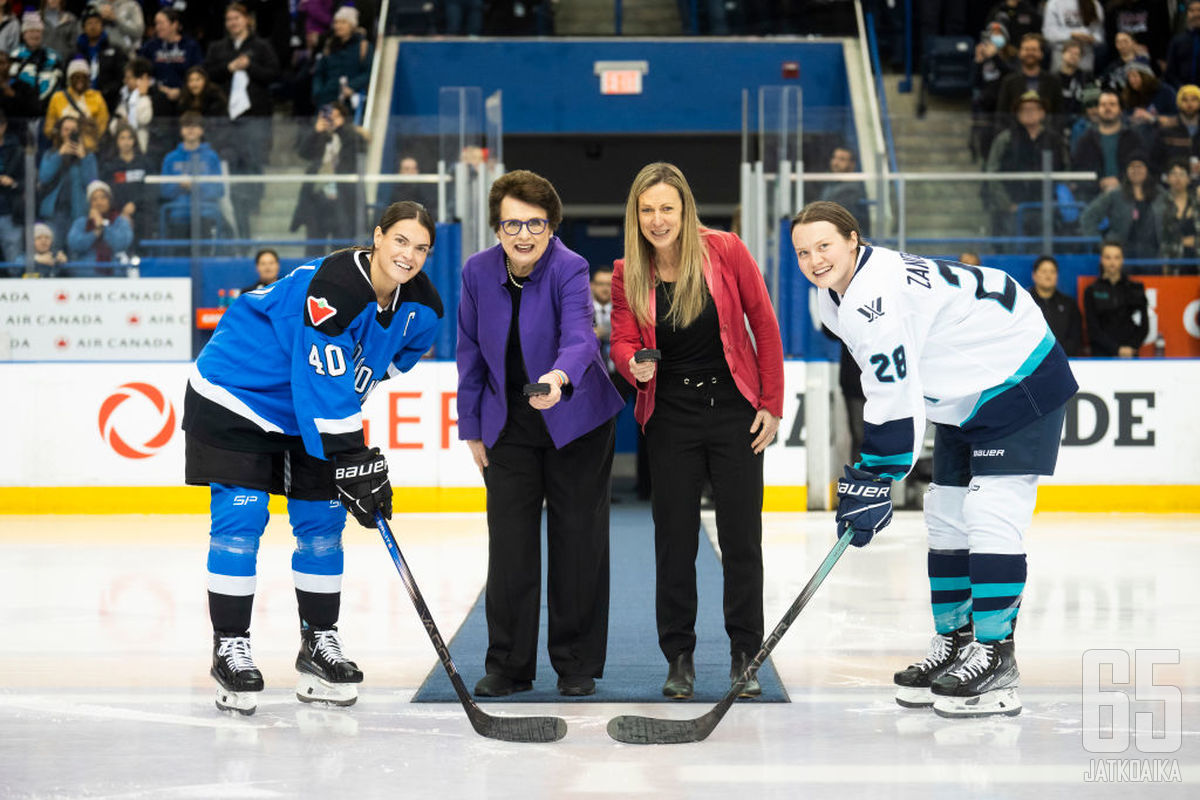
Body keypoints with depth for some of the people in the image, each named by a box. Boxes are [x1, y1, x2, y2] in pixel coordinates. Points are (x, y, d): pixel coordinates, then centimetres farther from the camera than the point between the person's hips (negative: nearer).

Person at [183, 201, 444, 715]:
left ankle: (318, 643, 18)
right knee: (241, 516, -9)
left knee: (322, 521, 6)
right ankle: (230, 646, 0)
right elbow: (323, 391, -32)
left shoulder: (421, 308, -8)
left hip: (309, 412, 8)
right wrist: (354, 465, -30)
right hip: (236, 394, -7)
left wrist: (364, 461, 7)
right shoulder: (333, 287, -32)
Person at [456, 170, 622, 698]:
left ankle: (576, 664, 16)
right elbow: (471, 352, 3)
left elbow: (580, 338, -36)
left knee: (577, 542, 4)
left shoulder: (569, 269, -19)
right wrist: (472, 429, 3)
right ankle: (508, 665, 12)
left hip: (576, 421, -3)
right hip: (508, 426, 3)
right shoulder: (478, 271, -7)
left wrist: (559, 378, -57)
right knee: (509, 544, 2)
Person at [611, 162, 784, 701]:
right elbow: (623, 342, -2)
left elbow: (764, 324, -3)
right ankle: (679, 658, 14)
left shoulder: (724, 252, -9)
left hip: (734, 408, -1)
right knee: (674, 538, 3)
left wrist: (771, 404, -3)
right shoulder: (627, 273, -3)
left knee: (741, 537, 2)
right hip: (670, 416, 2)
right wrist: (635, 365, -27)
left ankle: (744, 656, 13)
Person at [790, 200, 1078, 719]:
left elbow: (895, 403, -29)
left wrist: (870, 485, -24)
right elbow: (888, 384, 16)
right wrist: (865, 472, 13)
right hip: (964, 397, 11)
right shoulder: (836, 295, 4)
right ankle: (954, 643, 19)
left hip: (1020, 382, -11)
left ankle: (994, 659, -15)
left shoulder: (878, 295, -28)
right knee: (947, 517, 10)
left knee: (990, 515, -17)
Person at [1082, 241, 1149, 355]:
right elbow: (1093, 329, -2)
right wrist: (1116, 349, -12)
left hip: (1129, 354, 1)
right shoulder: (1092, 291, 3)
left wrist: (1131, 347, -9)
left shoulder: (1136, 289, 7)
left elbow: (1144, 325, 6)